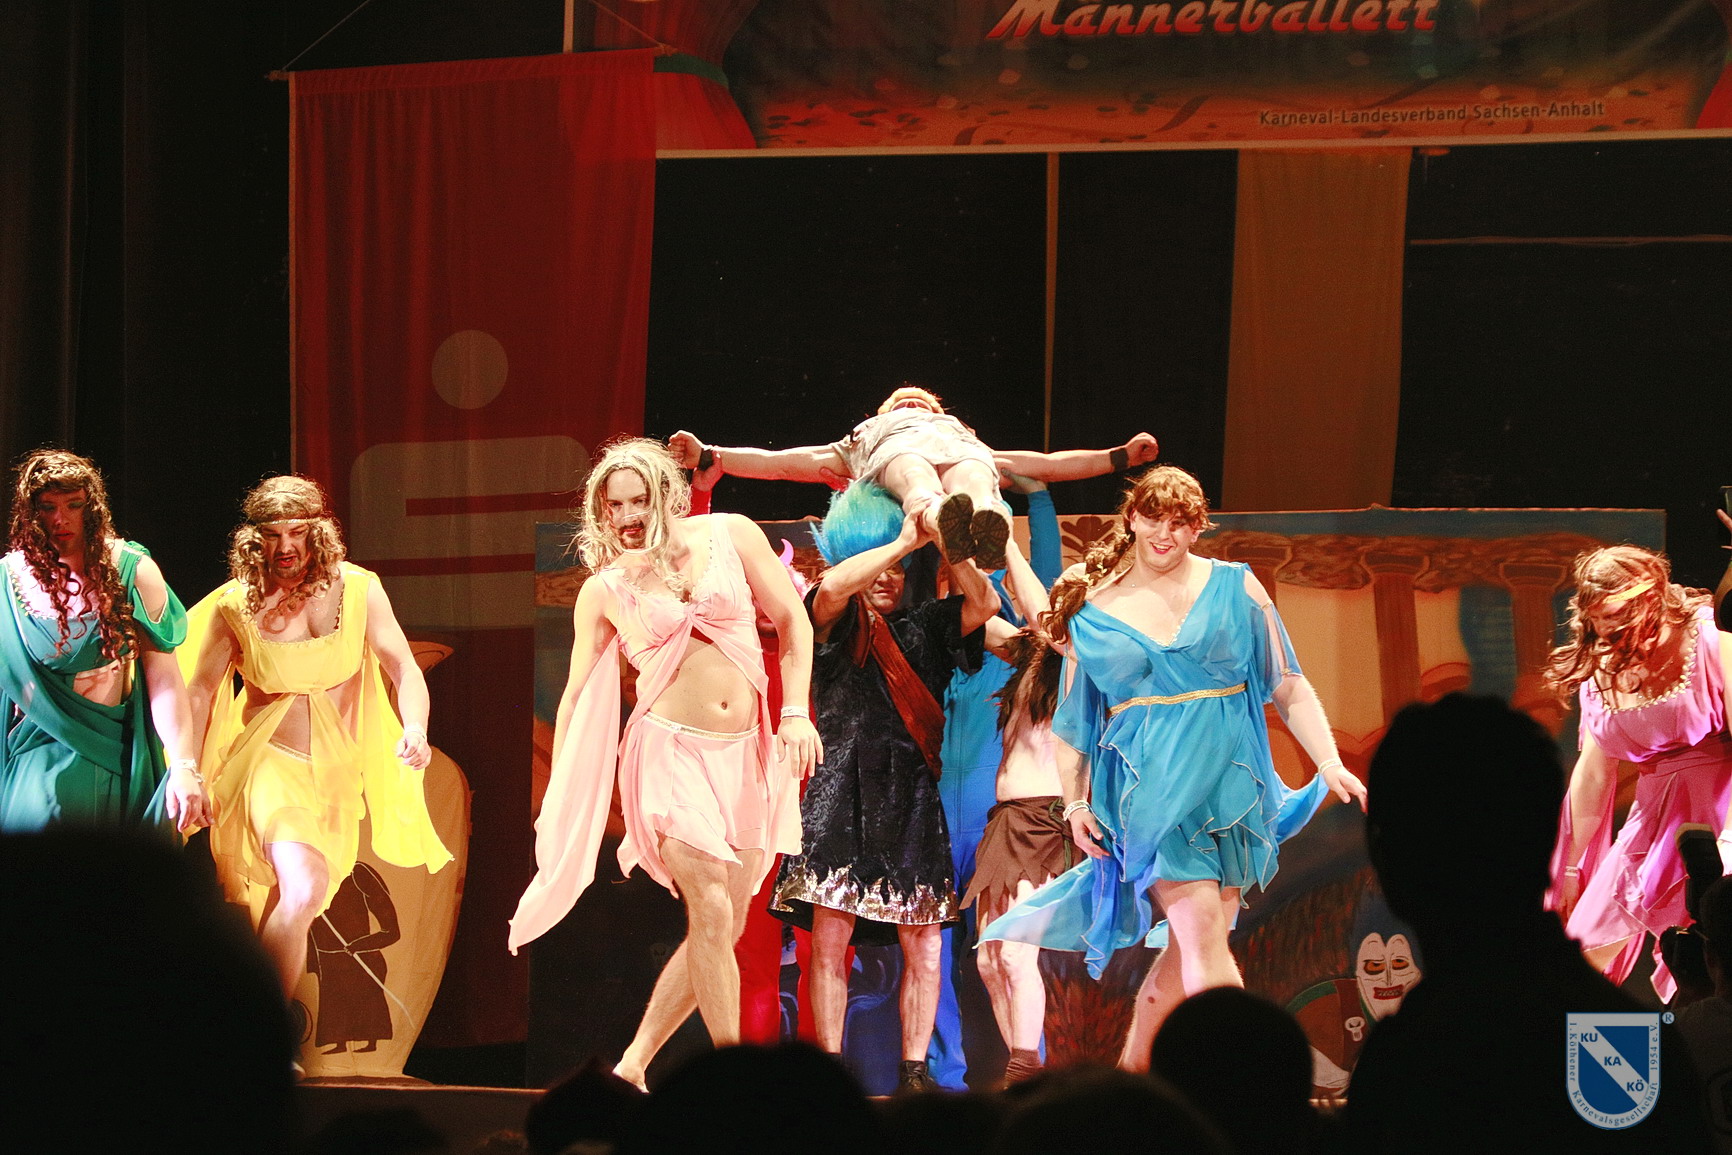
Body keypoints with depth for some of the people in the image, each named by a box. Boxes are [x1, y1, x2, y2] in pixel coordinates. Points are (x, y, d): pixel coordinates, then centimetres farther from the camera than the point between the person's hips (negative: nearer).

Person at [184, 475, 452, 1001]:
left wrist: (415, 727, -23)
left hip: (339, 768, 4)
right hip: (271, 761, -4)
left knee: (296, 906, 13)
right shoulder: (235, 606, -6)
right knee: (303, 888, -26)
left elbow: (403, 668, -3)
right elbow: (201, 689, 4)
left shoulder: (358, 589, -3)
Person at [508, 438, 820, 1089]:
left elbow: (792, 622, 9)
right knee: (711, 913, -16)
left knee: (725, 930, 2)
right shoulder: (604, 590, 2)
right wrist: (556, 800, 9)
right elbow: (578, 694, 9)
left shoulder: (730, 537, 3)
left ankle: (634, 1065, 13)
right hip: (670, 750, -3)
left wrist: (796, 712, -3)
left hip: (746, 755, 3)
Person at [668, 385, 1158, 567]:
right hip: (893, 451, -1)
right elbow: (778, 463, 36)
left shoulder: (976, 442, 48)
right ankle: (948, 527, -75)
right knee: (919, 485, -41)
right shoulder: (856, 446, 46)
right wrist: (708, 457, 23)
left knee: (974, 484, -40)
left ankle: (988, 532, -74)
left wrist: (1120, 456, 33)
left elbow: (1048, 465, 42)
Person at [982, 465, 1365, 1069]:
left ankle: (1131, 1071, 18)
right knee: (1202, 931, -16)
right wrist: (1075, 802, 4)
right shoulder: (1093, 608, 7)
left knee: (1188, 951, 3)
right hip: (1147, 788, -2)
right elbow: (1070, 722, 13)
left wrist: (1331, 764, -3)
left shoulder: (1235, 588, 7)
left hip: (1228, 784, 2)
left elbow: (1289, 686, 7)